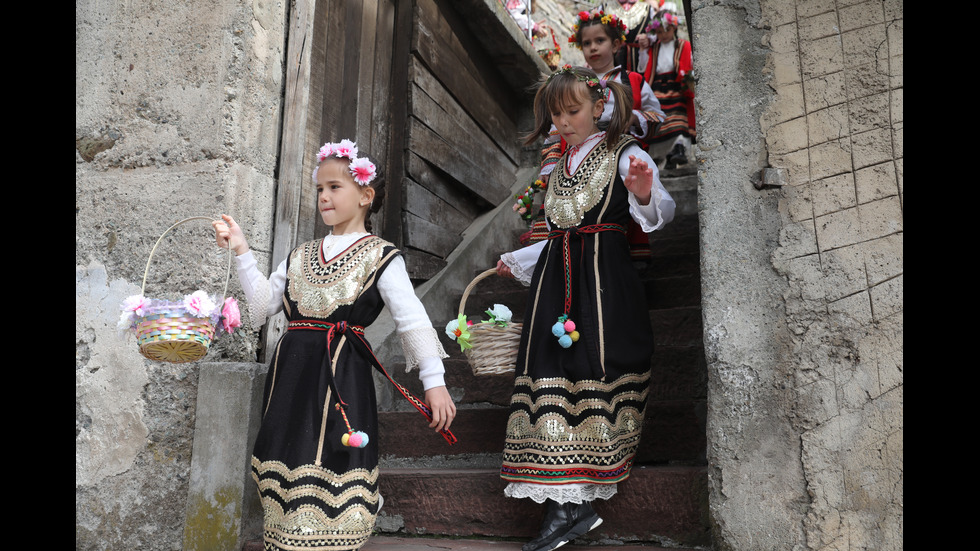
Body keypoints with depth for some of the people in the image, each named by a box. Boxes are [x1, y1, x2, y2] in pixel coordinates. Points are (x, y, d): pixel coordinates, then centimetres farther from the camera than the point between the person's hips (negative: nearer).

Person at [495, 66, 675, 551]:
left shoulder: (624, 154, 4)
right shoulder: (562, 166, 24)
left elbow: (661, 211, -9)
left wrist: (646, 196, -31)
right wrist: (516, 261, 36)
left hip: (603, 274, -6)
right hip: (557, 274, 6)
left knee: (593, 369, -10)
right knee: (552, 368, -6)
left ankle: (567, 504, 0)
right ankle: (567, 506, -4)